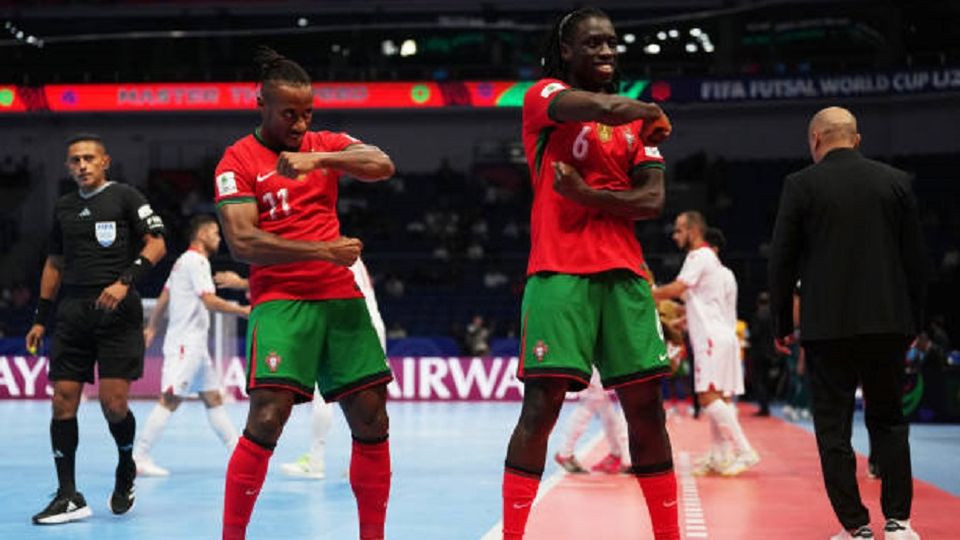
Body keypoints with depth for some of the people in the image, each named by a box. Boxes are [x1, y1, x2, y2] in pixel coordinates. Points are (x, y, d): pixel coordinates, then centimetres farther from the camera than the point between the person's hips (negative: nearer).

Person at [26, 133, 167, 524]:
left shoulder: (124, 197, 2)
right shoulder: (64, 207, 18)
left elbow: (156, 244, -4)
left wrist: (126, 281, -17)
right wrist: (41, 318, 18)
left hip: (117, 312, -5)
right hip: (73, 313, 5)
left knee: (113, 403, -10)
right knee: (63, 401, -3)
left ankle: (126, 469, 20)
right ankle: (69, 497, 3)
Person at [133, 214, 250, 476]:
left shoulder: (184, 261, 17)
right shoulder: (196, 261, -13)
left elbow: (164, 297, 22)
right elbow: (210, 301, -23)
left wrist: (152, 328, 27)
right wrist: (242, 310, -19)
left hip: (195, 345, 10)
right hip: (185, 344, -10)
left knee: (213, 398, 10)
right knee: (170, 399, -10)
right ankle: (139, 457, -8)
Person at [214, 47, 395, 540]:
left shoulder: (324, 145, 12)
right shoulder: (238, 161, -2)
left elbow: (382, 166, -5)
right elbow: (242, 243, -13)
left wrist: (317, 159, -20)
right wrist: (324, 250, -18)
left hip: (341, 297, 5)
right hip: (279, 302, -5)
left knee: (372, 421, 3)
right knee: (267, 419, -17)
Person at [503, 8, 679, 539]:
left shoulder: (635, 119, 16)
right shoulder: (544, 95, 1)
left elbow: (653, 200, 4)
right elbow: (602, 108, -21)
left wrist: (587, 196, -9)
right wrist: (652, 113, -2)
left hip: (623, 273, 5)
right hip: (559, 272, -5)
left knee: (645, 404, 4)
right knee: (542, 404, -11)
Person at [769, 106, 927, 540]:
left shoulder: (801, 185, -3)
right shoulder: (895, 181, 5)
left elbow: (782, 259, -2)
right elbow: (915, 257, 7)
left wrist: (782, 322, 8)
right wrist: (913, 320, 15)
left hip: (827, 325, -3)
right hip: (889, 322, 3)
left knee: (833, 426, 4)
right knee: (889, 420, 14)